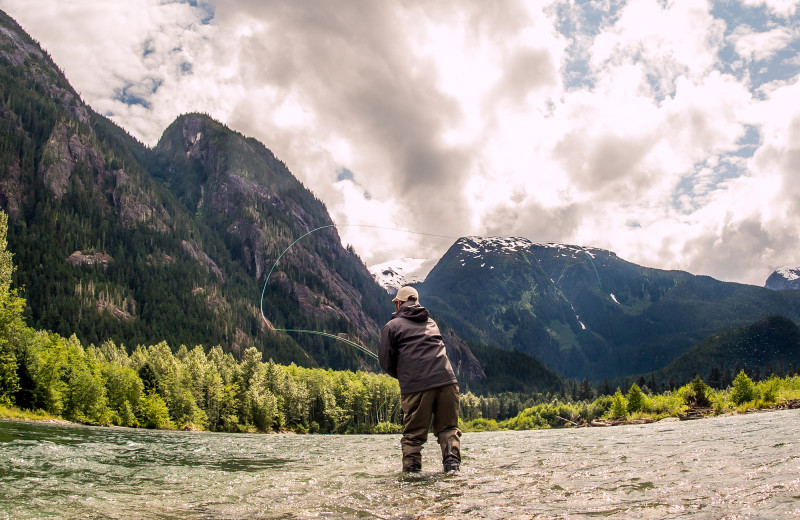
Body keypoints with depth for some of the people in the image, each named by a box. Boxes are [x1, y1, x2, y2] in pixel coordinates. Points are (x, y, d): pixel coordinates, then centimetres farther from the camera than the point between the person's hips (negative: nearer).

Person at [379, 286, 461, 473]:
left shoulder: (392, 326, 9)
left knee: (413, 432, 6)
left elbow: (386, 361, 6)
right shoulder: (430, 321, 25)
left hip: (416, 385, -4)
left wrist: (401, 376, 26)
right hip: (446, 379, 4)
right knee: (448, 427, 10)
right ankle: (452, 461, -5)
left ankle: (411, 469, 4)